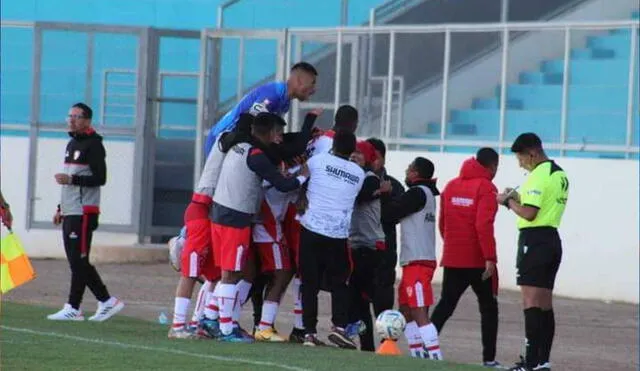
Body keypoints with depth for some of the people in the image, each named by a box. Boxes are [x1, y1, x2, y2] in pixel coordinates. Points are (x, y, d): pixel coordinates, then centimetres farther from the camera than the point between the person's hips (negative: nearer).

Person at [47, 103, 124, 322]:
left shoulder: (93, 145, -9)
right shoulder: (72, 144, 21)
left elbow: (100, 178, -16)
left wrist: (72, 179, -23)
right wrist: (61, 209, 25)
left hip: (84, 212, -10)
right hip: (70, 212, 10)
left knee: (78, 261, -9)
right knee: (76, 261, 7)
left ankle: (73, 308, -7)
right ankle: (106, 301, 12)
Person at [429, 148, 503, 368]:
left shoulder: (451, 186, 10)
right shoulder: (486, 188, -10)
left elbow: (442, 223, 15)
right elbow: (483, 225, -19)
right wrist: (490, 258, -20)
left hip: (452, 259, 5)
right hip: (478, 260, -5)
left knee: (445, 305, 9)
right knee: (488, 308, 7)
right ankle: (489, 358, 5)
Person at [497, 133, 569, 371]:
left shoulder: (538, 176, -15)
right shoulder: (560, 175, 14)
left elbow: (529, 214, -20)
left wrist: (508, 201, -5)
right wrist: (519, 197, 11)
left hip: (534, 240, -10)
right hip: (552, 239, 10)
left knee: (531, 302, -10)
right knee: (545, 304, 12)